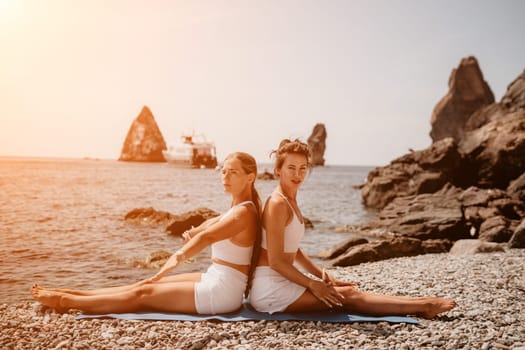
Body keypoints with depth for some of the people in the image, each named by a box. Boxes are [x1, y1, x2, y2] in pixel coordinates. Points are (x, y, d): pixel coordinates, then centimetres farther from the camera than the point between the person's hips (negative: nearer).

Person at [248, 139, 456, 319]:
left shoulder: (290, 201, 12)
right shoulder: (277, 204, -18)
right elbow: (275, 261, -20)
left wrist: (321, 276, 11)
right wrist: (312, 284, -14)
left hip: (281, 282, 9)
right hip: (270, 288, -9)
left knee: (348, 292, 2)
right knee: (346, 296, -9)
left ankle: (420, 304, 4)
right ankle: (421, 307, -4)